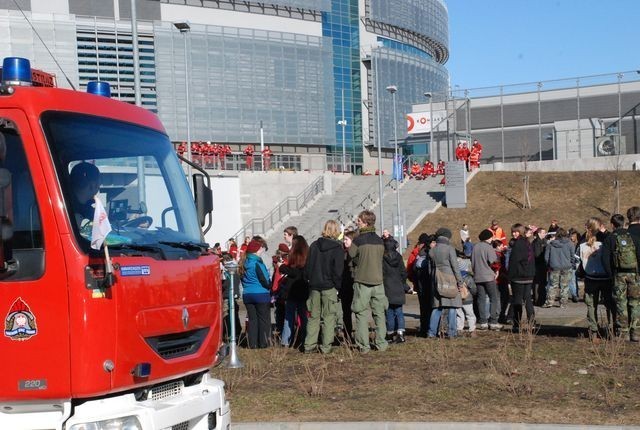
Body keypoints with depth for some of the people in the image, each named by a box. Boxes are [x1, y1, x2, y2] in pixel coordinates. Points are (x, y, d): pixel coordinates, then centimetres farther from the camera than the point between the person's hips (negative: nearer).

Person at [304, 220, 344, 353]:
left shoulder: (314, 245, 4)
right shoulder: (338, 248, -8)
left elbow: (307, 266, 7)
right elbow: (338, 271, -10)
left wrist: (309, 280, 14)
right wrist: (338, 286, -1)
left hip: (314, 286, 4)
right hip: (329, 287, -4)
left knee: (313, 316, 10)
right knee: (329, 317, 3)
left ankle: (309, 346, 10)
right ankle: (326, 347, 1)